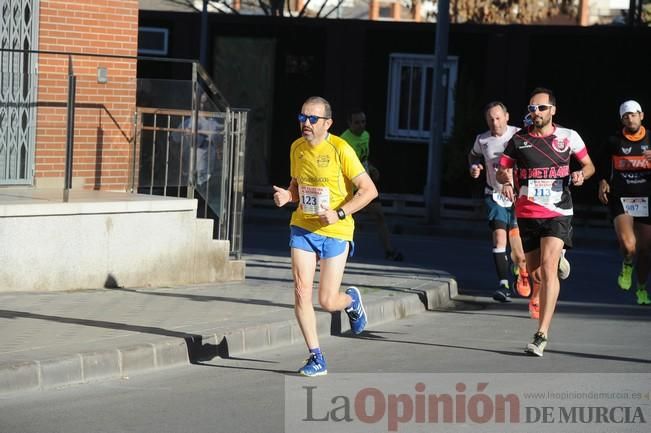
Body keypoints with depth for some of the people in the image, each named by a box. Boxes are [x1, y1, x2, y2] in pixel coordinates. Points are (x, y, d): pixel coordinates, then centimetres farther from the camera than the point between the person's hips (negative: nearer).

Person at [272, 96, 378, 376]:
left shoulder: (340, 150, -14)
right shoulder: (297, 148, 3)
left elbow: (369, 190, -13)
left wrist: (339, 213, -22)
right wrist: (287, 195, -3)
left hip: (335, 232, -4)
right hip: (302, 228, 4)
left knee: (327, 302, -4)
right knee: (301, 292, -10)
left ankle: (351, 299, 34)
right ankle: (316, 358, 1)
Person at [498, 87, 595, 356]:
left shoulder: (568, 137, 2)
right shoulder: (518, 140, 5)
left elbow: (589, 165, 14)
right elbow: (501, 170, 13)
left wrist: (581, 175, -9)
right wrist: (506, 180, -10)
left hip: (558, 213, -3)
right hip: (526, 213, 3)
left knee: (548, 267, -19)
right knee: (533, 270, 9)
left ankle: (542, 335, -24)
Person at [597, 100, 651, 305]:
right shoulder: (614, 142, 4)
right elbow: (603, 167, 14)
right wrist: (603, 183, -4)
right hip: (620, 198, -2)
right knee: (628, 246, -23)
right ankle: (627, 265, 13)